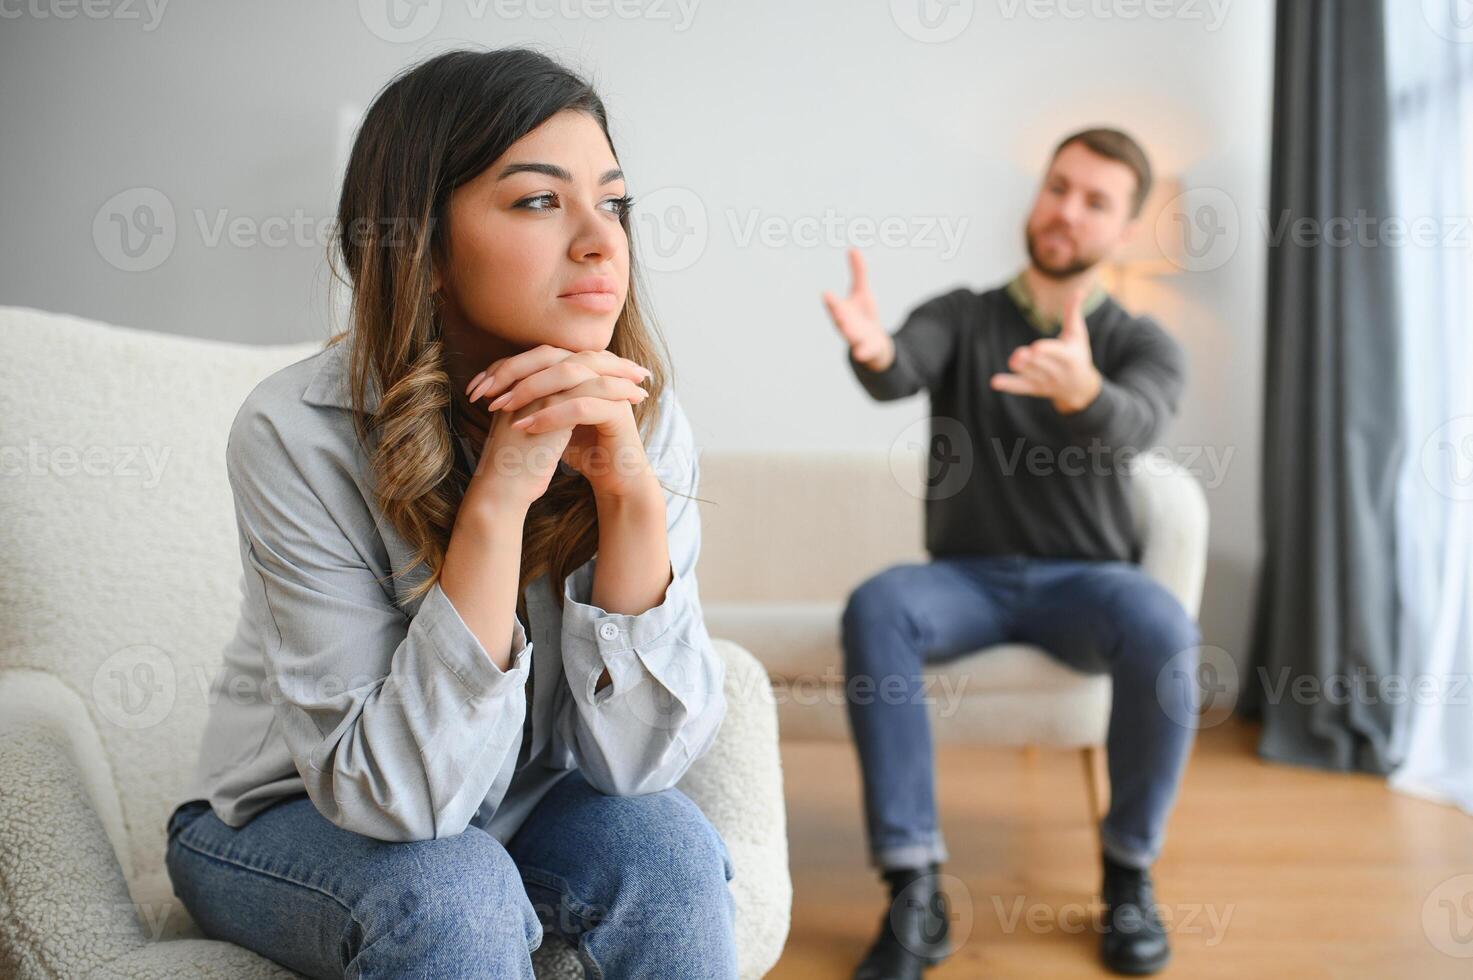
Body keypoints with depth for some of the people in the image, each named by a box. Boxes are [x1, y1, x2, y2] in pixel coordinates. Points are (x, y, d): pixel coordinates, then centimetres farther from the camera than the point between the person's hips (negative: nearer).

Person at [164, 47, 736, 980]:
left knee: (665, 846, -25)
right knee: (453, 892, -32)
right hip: (288, 823, -2)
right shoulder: (299, 432, -25)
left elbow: (635, 757, -19)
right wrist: (498, 494, -37)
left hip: (518, 804, 3)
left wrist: (630, 488, -32)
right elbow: (394, 789, -28)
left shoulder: (638, 415, -16)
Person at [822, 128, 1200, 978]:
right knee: (875, 608, -32)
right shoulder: (959, 318, 6)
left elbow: (1132, 427, -21)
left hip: (1086, 579, 0)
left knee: (1164, 632, -33)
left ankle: (1131, 872, -9)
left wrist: (1080, 390, -46)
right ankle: (915, 893, -27)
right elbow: (904, 372, -19)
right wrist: (875, 351, -45)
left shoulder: (1145, 346, 4)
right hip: (967, 578, 0)